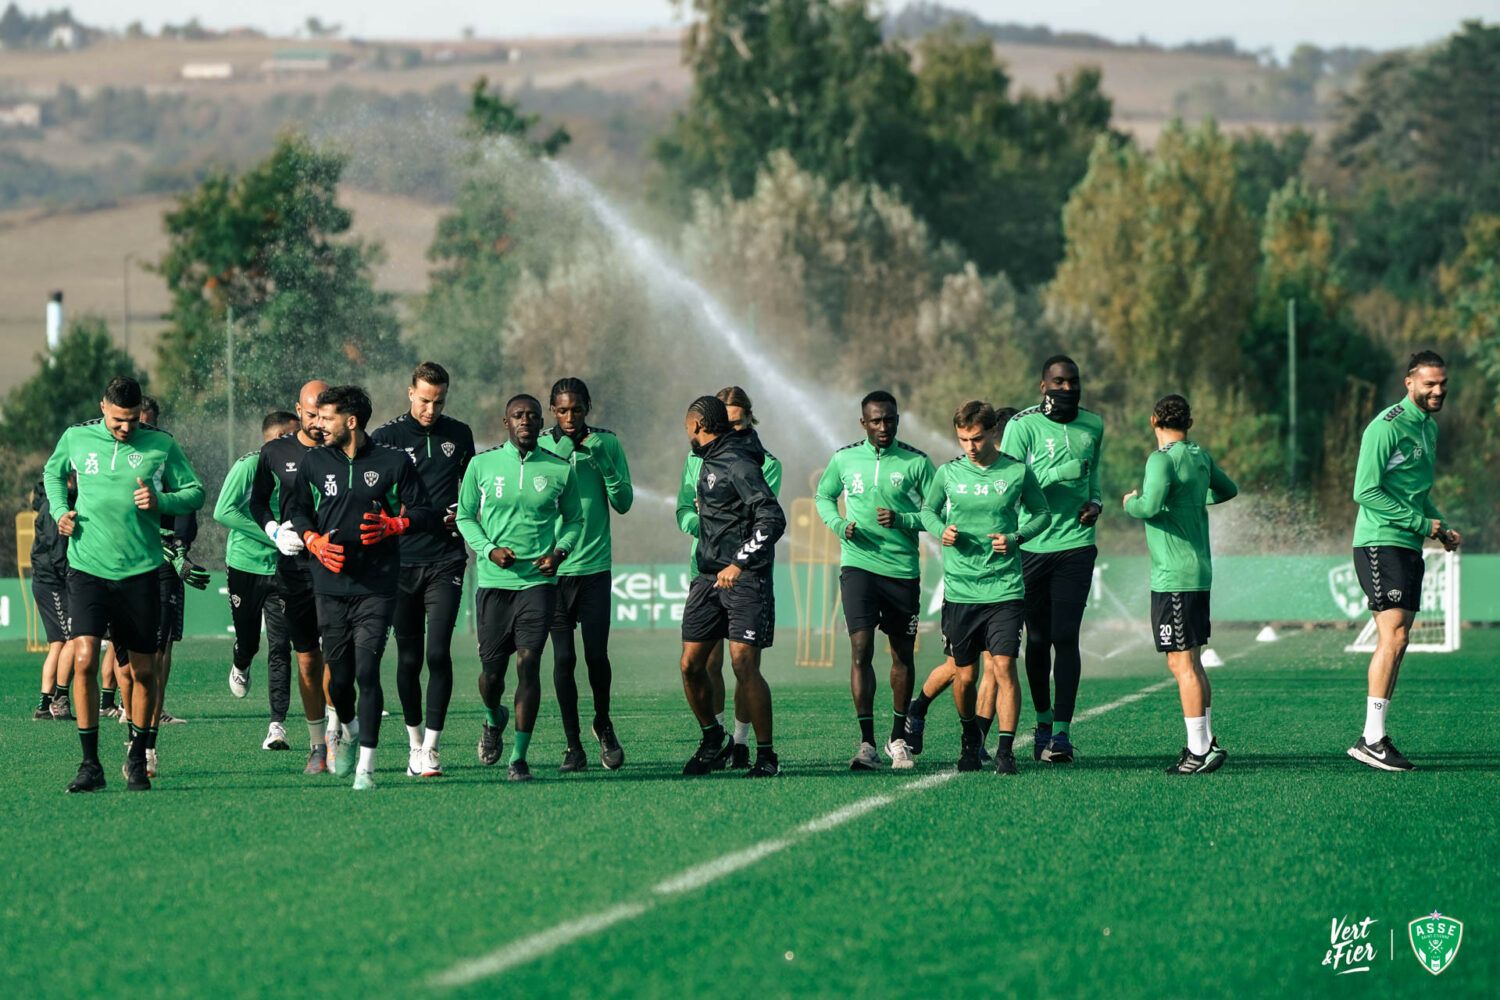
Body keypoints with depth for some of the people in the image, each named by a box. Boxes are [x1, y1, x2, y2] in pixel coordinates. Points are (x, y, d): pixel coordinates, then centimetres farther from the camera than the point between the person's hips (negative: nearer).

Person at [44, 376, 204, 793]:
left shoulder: (160, 445, 0)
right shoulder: (76, 438, 3)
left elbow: (195, 492, 6)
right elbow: (53, 472, 23)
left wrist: (160, 501, -13)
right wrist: (60, 511, 6)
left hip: (140, 571, 0)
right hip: (88, 568, 0)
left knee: (144, 670, 6)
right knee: (84, 659, -16)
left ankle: (137, 760, 24)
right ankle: (90, 764, -8)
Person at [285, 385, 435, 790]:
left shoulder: (393, 462, 0)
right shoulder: (314, 461, 7)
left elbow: (425, 513, 6)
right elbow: (296, 509, 18)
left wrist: (392, 525, -14)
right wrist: (314, 541, -1)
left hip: (377, 586, -3)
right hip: (331, 585, 3)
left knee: (366, 672, -12)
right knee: (338, 676, 6)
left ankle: (366, 766, -10)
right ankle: (350, 730, 39)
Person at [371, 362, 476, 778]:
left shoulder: (459, 435, 9)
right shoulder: (386, 436, 0)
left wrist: (460, 513, 4)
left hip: (446, 561, 0)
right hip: (401, 561, 0)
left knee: (438, 653, -11)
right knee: (408, 658, 5)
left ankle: (431, 747, -10)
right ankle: (414, 740, 21)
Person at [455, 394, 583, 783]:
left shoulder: (560, 470, 4)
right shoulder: (482, 464, 3)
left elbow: (574, 519, 16)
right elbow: (465, 516, 10)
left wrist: (560, 551, -3)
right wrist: (489, 549, -7)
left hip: (539, 580, -1)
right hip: (493, 580, 1)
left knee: (528, 663, -11)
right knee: (492, 668, 5)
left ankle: (520, 757, -6)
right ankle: (494, 720, 40)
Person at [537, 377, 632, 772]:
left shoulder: (606, 443, 4)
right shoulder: (541, 446, 2)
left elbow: (624, 503, 1)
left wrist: (604, 463, -14)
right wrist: (557, 459, -17)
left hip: (595, 565, 0)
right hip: (554, 568, 0)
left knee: (596, 654, -4)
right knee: (563, 658, -1)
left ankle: (603, 724, 22)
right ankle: (572, 743, 7)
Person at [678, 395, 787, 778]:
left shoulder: (737, 464, -15)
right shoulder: (709, 460, 13)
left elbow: (773, 519, -22)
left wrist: (739, 563, -25)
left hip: (745, 579, -8)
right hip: (709, 576, 8)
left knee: (744, 666, -13)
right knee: (691, 665, 5)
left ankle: (766, 756, -5)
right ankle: (711, 739, 24)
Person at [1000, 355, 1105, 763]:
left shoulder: (1092, 425, 12)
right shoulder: (1024, 425, -4)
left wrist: (1095, 503, 6)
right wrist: (1063, 472, -20)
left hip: (1075, 544, 2)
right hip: (1031, 544, -2)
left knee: (1065, 638, -7)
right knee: (1037, 639, 6)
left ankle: (1061, 730, -6)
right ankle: (1043, 719, 24)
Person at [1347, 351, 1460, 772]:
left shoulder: (1429, 426, 16)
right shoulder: (1387, 427, -13)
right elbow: (1366, 492, -18)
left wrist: (1441, 528, 11)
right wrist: (1421, 523, -16)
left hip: (1409, 547, 9)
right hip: (1381, 544, -9)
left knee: (1396, 642, 6)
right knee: (1393, 637, -15)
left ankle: (1375, 736, 8)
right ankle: (1372, 739, -15)